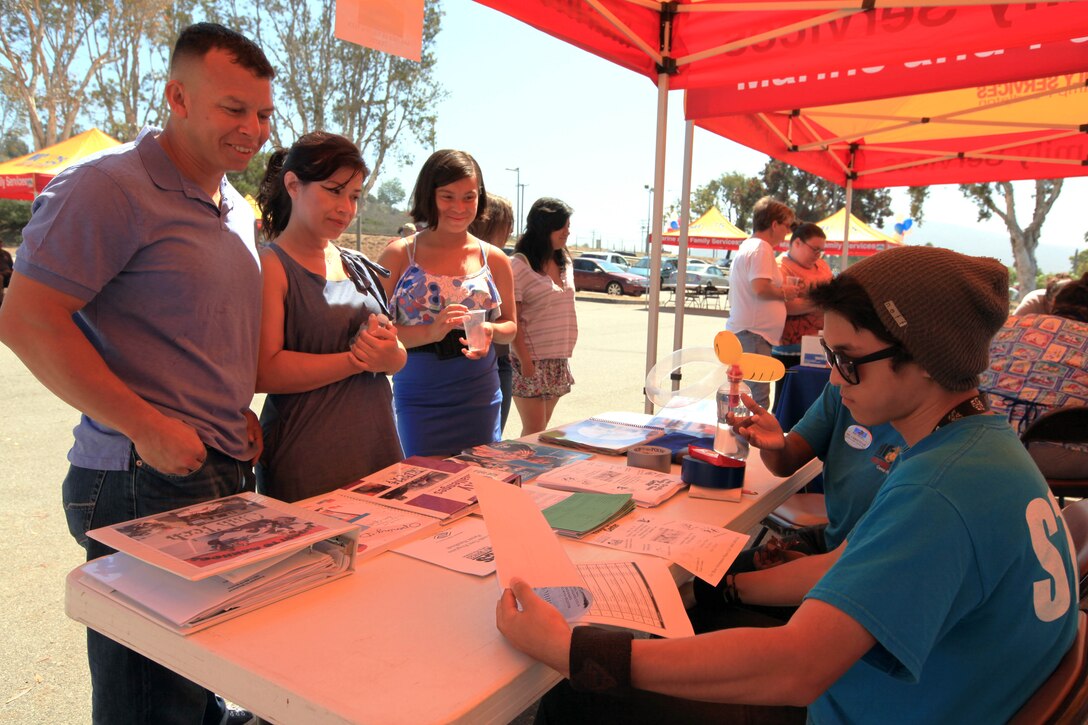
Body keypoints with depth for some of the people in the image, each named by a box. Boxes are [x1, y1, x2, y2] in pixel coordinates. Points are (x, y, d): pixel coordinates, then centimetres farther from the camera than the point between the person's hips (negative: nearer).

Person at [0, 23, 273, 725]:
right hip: (149, 484, -7)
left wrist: (239, 411, 11)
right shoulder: (108, 188, -11)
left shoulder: (239, 211, 15)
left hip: (229, 474, 8)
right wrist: (147, 429, -19)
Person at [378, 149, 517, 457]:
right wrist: (430, 331, -22)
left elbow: (510, 324, 13)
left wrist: (490, 331, -9)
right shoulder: (399, 255, -3)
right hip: (418, 398, -2)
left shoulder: (493, 259, 4)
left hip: (479, 397, 3)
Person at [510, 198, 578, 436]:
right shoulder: (520, 265, -10)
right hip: (532, 361, -7)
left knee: (541, 431, 11)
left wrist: (565, 354, 13)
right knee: (534, 434, -3)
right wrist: (525, 361, -17)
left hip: (558, 360, 7)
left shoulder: (565, 263, 12)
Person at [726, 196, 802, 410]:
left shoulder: (747, 246, 20)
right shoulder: (761, 248, -11)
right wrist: (784, 292, -5)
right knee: (756, 402, -11)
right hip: (753, 335, -11)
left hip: (741, 331, 11)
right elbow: (761, 288, -22)